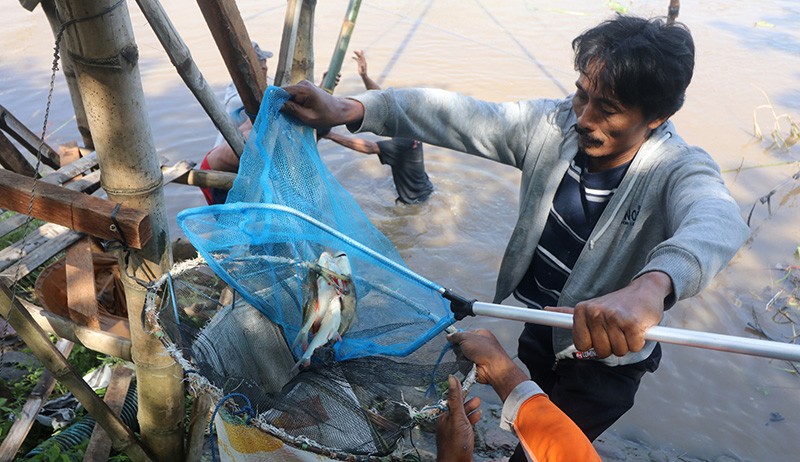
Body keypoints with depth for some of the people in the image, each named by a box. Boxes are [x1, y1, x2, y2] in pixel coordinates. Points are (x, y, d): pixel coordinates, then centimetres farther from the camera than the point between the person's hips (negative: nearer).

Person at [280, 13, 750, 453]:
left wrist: (651, 286, -73)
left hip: (605, 357, -4)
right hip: (540, 330, 5)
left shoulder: (679, 171, -28)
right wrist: (348, 110, -31)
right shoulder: (552, 125, -17)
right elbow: (456, 116, -21)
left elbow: (718, 223, -50)